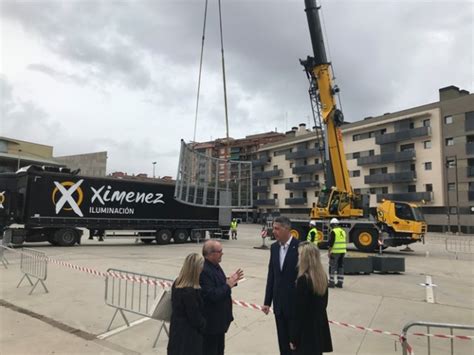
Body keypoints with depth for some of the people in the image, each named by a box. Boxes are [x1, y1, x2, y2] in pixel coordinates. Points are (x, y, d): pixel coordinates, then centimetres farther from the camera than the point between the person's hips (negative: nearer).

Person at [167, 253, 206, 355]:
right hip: (189, 335, -8)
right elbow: (196, 318, -21)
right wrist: (205, 326, -2)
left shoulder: (178, 283, -4)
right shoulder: (190, 292, -32)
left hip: (178, 330, 9)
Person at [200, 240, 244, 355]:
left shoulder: (215, 265, 4)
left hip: (219, 318, 10)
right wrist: (228, 285, -23)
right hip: (210, 321, -10)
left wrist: (231, 281, -2)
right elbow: (212, 295, -31)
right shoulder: (203, 271, -28)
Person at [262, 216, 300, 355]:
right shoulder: (274, 247, 3)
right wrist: (267, 301, 7)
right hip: (279, 303, 5)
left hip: (295, 302, -5)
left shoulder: (300, 247, -16)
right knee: (283, 341, 17)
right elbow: (271, 275, 7)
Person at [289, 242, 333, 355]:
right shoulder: (323, 276, -1)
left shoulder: (303, 280, -23)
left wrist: (293, 338, -10)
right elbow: (324, 303, 10)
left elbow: (299, 312, -19)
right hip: (320, 327, 7)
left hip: (306, 330, -7)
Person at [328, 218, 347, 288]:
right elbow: (343, 242, 17)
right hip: (342, 251, 7)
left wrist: (329, 251, -10)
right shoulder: (343, 231, 14)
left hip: (335, 252, -7)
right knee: (341, 267, 11)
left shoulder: (333, 231, -10)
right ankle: (340, 282, 14)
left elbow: (331, 242, -15)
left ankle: (331, 282, 1)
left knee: (332, 267, 0)